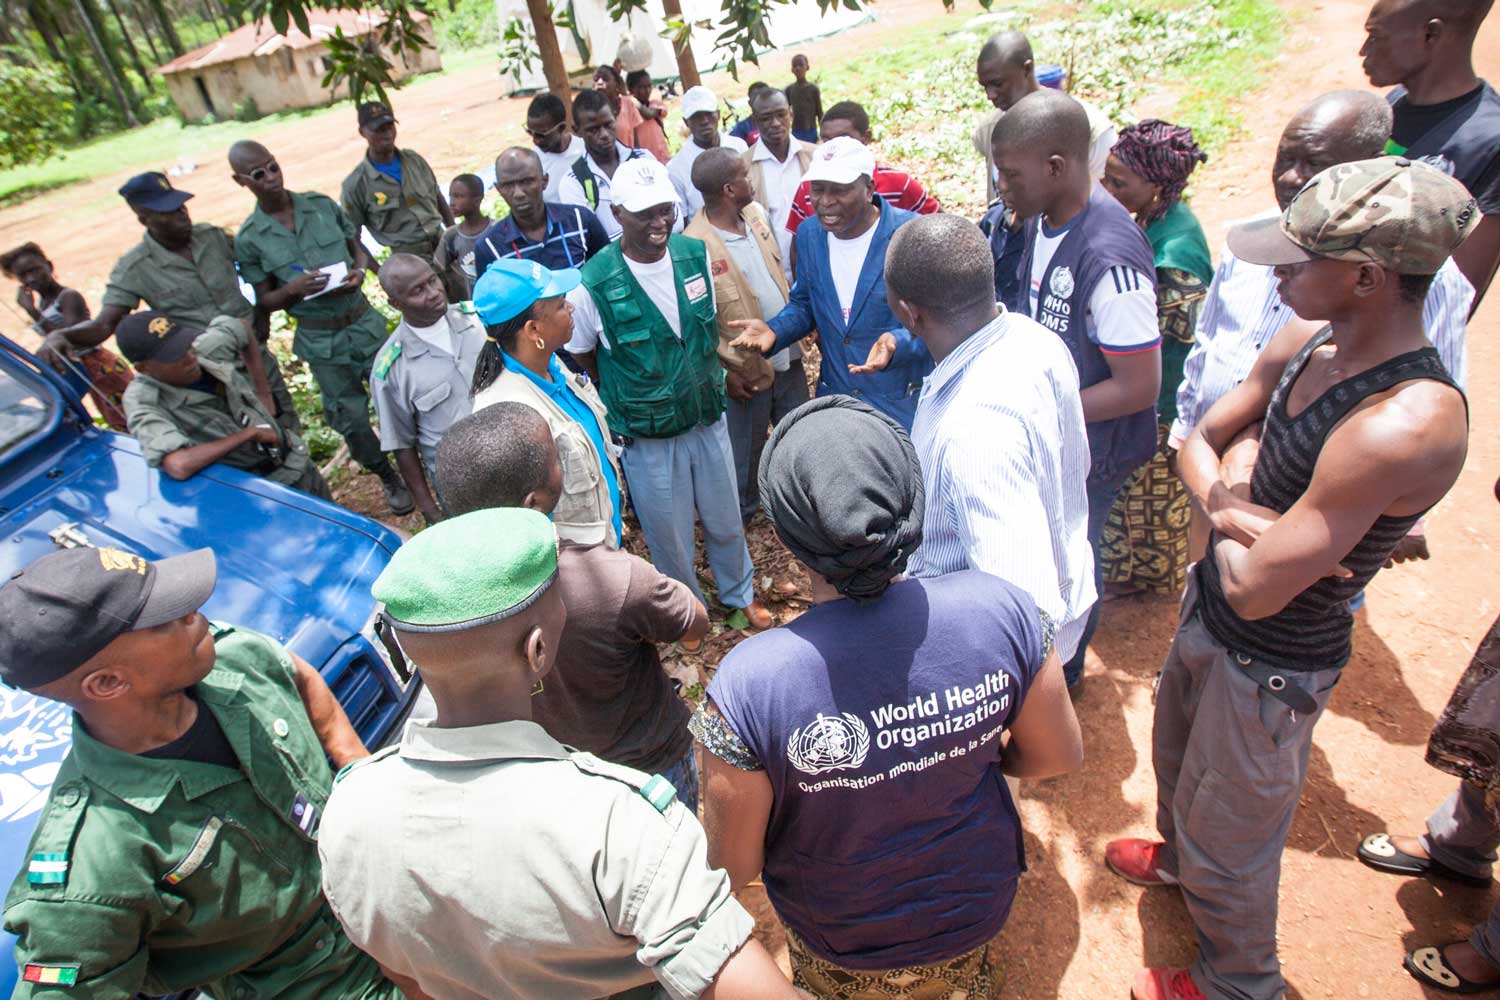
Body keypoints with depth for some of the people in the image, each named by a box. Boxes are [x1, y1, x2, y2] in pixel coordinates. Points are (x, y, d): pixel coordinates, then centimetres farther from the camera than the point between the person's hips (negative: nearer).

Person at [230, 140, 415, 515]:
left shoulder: (322, 204, -2)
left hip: (364, 320, 2)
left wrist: (359, 271, -13)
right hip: (321, 339, -1)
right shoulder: (249, 239, -6)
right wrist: (294, 289, -22)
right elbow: (265, 301, -1)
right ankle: (388, 479, 26)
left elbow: (358, 247, 9)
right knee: (350, 418, 6)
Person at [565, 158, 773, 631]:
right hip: (647, 437, -3)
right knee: (670, 537, 16)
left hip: (709, 419, 4)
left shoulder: (696, 254, -8)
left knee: (726, 520, 21)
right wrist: (625, 406, 1)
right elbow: (580, 361, -6)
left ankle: (740, 594, 49)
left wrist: (712, 382, 8)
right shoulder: (592, 286, -22)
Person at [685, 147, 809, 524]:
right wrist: (725, 374, -17)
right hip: (746, 372, -7)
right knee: (746, 449, 15)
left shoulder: (756, 213, -1)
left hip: (788, 355, 7)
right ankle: (744, 511, 40)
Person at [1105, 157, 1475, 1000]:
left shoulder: (1406, 425, -34)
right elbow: (1201, 440, 4)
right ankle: (1176, 857, 65)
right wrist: (1225, 502, -16)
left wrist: (1227, 522, -12)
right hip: (1208, 610, 8)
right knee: (1177, 752, 33)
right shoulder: (1304, 345, -9)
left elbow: (1257, 590, -32)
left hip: (1273, 663, -8)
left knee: (1228, 837, 16)